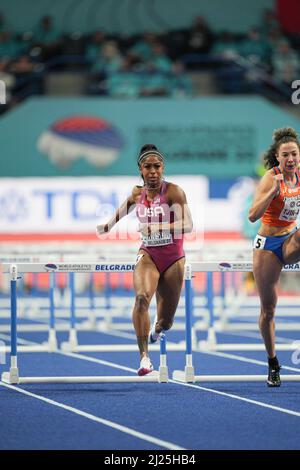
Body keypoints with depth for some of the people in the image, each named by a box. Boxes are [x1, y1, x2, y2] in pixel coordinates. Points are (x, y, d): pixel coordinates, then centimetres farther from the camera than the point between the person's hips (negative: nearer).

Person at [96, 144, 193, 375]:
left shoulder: (174, 192, -12)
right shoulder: (137, 193, 2)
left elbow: (187, 225, -22)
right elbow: (123, 209, 26)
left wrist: (157, 228, -33)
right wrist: (107, 226, 38)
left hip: (172, 257, -2)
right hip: (148, 254, 2)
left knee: (165, 323, 6)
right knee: (142, 297, -31)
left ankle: (156, 329, 47)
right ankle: (144, 357, -33)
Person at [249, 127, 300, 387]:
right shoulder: (271, 178, -16)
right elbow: (253, 215, -27)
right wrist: (274, 190, -35)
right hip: (267, 244, -3)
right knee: (268, 308, 2)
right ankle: (273, 364, 16)